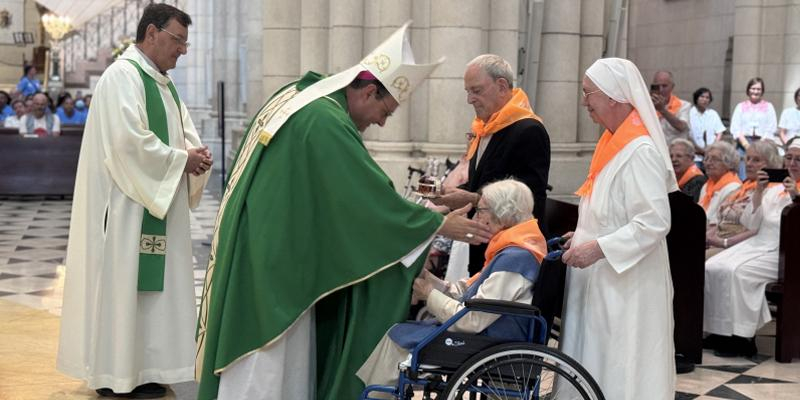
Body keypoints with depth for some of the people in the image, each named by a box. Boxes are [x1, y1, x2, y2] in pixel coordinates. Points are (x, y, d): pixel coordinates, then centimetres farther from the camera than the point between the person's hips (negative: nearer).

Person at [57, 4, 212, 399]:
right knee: (123, 282, -4)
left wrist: (196, 154, -4)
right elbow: (128, 141, -22)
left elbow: (183, 130, 18)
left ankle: (142, 368, 18)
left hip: (158, 205, 9)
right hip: (128, 204, -9)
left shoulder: (162, 81, 16)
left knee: (153, 283, 10)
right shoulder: (122, 76, -13)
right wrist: (181, 159, -15)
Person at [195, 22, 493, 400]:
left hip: (261, 245, 10)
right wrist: (439, 224, -12)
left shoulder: (296, 95, 8)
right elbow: (371, 194, -20)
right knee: (267, 366, 0)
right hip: (274, 255, -10)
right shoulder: (326, 122, -22)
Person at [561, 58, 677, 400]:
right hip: (603, 280, 9)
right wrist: (584, 236, 9)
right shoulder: (614, 144, 10)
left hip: (627, 285, -9)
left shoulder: (640, 151, -19)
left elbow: (655, 223, -24)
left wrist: (597, 249, -24)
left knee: (621, 372, 1)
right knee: (599, 368, 14)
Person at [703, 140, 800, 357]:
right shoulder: (775, 189, 20)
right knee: (712, 268, -17)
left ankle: (741, 337, -19)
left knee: (737, 272, -28)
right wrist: (758, 193, 1)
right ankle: (720, 331, -13)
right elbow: (751, 224, 12)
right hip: (759, 244, 6)